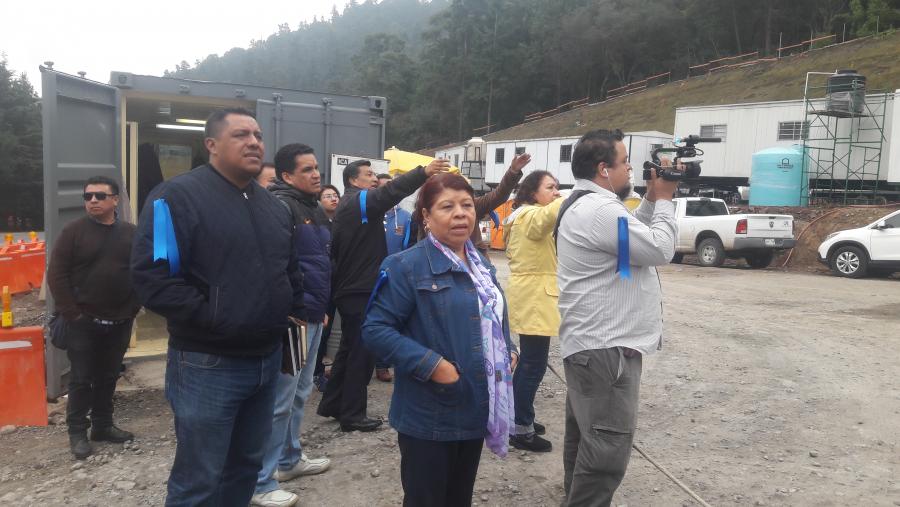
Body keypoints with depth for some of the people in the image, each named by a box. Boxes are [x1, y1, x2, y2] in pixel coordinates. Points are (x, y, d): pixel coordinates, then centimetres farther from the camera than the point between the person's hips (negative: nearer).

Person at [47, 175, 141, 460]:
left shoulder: (131, 233, 5)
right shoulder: (74, 231, -4)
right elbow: (56, 275, -7)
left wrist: (132, 309, 2)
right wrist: (71, 314, -11)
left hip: (119, 322, 3)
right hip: (83, 322, -3)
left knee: (108, 377, 13)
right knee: (81, 379, 2)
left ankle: (103, 426, 26)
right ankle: (77, 432, 14)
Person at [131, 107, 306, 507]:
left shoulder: (274, 206, 13)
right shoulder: (178, 196, -12)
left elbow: (290, 272, 25)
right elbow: (151, 277, -21)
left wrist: (296, 310, 11)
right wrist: (213, 318, -21)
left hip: (267, 360, 7)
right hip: (208, 366, -7)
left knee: (246, 465, 20)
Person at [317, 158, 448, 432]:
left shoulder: (350, 206, 19)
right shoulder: (359, 201, -11)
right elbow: (389, 193, -31)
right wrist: (424, 172, -42)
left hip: (350, 289, 10)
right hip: (360, 291, -10)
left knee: (350, 348, 19)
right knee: (361, 352, -3)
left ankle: (332, 404, 27)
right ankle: (352, 414, 5)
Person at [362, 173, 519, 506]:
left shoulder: (481, 264, 10)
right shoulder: (406, 266, -15)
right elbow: (375, 330, -18)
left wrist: (508, 350, 4)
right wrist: (431, 364, -24)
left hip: (476, 410, 7)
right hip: (429, 417, -7)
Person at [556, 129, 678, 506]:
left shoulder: (585, 205, 15)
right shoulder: (599, 210, -20)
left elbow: (631, 236, 21)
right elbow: (660, 249, -16)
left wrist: (650, 201, 9)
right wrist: (664, 201, -2)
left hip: (592, 342, 11)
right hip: (606, 347, -11)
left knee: (586, 438, 20)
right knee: (608, 447, -5)